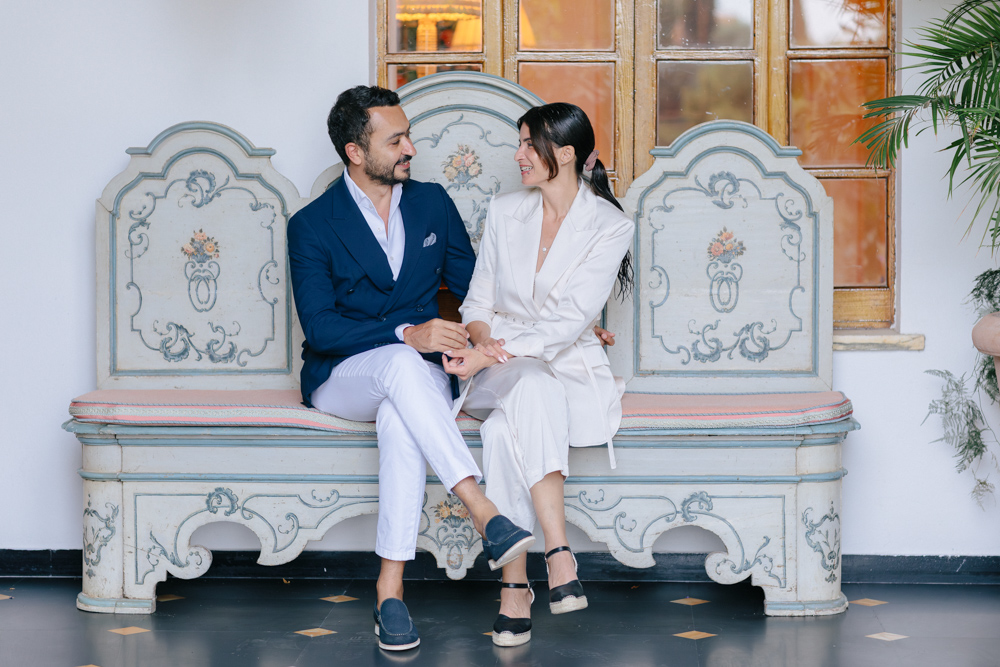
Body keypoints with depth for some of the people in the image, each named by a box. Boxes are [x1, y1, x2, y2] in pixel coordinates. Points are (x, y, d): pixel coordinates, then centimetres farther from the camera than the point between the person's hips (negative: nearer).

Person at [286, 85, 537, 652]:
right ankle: (484, 515, -46)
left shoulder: (433, 204, 9)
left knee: (401, 418, -36)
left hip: (417, 373, 2)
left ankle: (391, 586, -37)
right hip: (340, 381, -2)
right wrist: (406, 335, -24)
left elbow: (474, 285, 16)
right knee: (403, 364, -38)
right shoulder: (312, 226, -4)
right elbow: (319, 327, -12)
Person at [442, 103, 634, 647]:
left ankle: (515, 584, -37)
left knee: (509, 426, -37)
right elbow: (478, 301, 13)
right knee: (532, 392, -37)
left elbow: (570, 321, -15)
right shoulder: (504, 213, 11)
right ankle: (558, 558, -43)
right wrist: (483, 337, -12)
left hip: (571, 368, -2)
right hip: (503, 369, 2)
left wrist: (488, 357, -24)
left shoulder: (610, 227, -4)